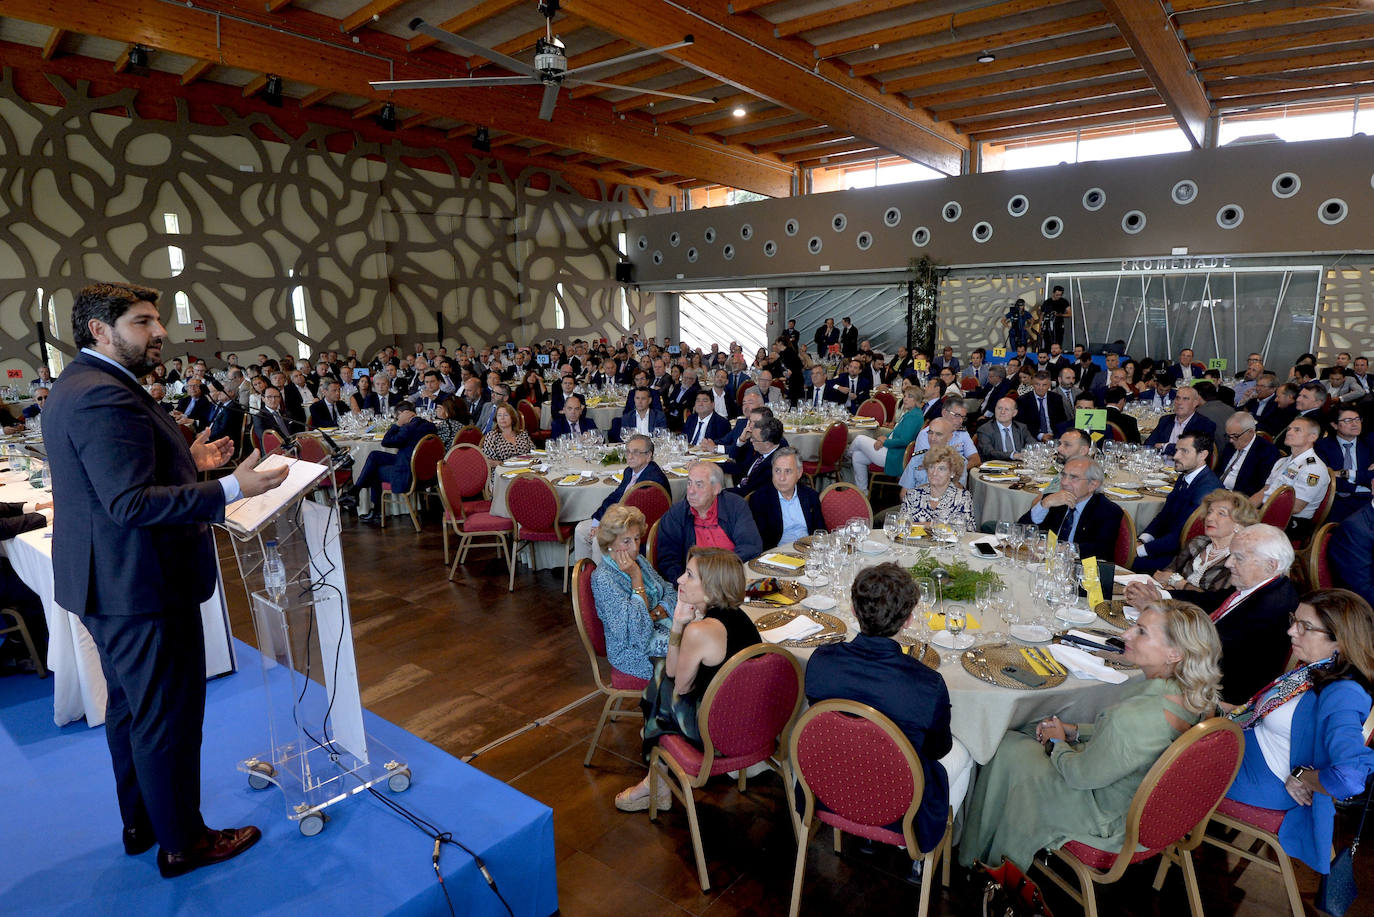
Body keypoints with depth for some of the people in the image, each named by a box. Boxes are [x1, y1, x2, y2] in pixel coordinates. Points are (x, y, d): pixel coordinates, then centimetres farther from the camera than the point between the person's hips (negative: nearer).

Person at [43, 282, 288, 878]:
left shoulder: (79, 387, 13)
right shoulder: (106, 396, -23)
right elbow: (130, 503, -30)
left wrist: (188, 464, 11)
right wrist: (229, 488, -33)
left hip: (108, 584, 12)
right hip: (141, 587, -11)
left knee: (130, 707, 23)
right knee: (168, 717, 3)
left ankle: (141, 823, 40)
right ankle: (181, 842, 20)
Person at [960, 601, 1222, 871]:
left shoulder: (1136, 715, -39)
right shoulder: (1192, 695, -12)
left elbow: (1082, 775, -22)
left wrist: (1058, 743, -3)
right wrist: (1074, 730, 4)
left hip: (1112, 823, -8)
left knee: (1010, 749, 7)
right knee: (1026, 732, 19)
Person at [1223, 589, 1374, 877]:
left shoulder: (1342, 695, -33)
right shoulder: (1316, 666, -5)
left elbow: (1350, 776, -42)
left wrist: (1301, 776, -24)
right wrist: (1245, 711, 5)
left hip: (1268, 782, -8)